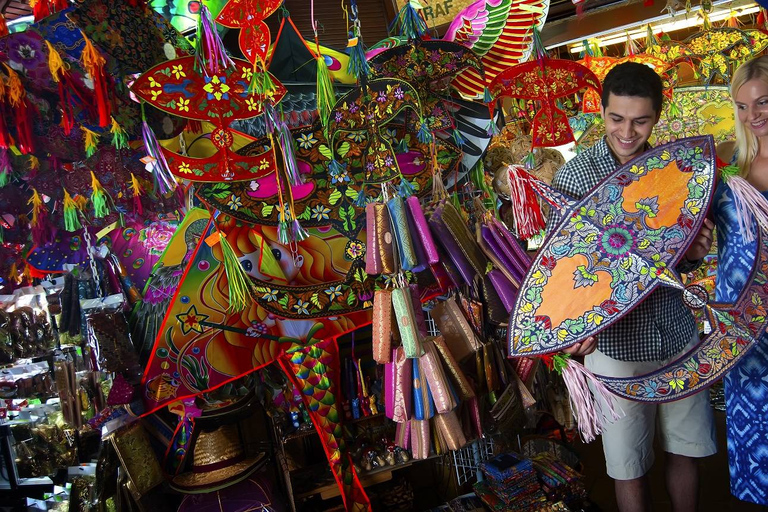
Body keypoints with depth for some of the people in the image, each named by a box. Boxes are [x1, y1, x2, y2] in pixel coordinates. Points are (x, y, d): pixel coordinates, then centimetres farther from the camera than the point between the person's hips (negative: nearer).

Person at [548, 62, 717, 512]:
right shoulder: (573, 177, -9)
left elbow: (680, 261, 14)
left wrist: (695, 252, -9)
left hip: (678, 334, 4)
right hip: (616, 343, -4)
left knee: (688, 450, 17)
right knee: (630, 467, 9)